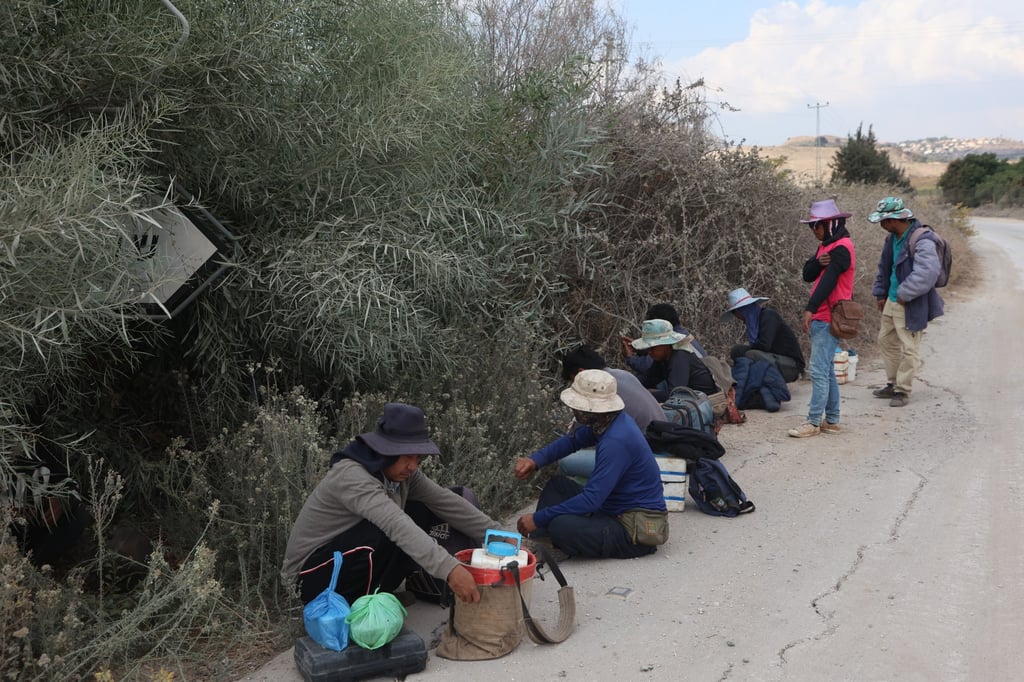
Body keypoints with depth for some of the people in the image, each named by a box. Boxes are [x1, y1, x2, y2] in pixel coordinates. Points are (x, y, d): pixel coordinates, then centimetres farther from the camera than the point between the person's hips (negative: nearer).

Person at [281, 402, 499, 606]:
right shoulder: (351, 475, -29)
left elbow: (447, 502, -3)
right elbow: (397, 525, -42)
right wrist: (450, 569, -52)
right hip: (313, 575, -8)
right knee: (392, 534, -29)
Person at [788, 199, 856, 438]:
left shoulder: (841, 248, -13)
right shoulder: (826, 246, 18)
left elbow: (828, 281, -24)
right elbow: (807, 274, 8)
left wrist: (811, 309, -32)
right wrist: (818, 261, -13)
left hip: (828, 319, -10)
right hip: (820, 318, 10)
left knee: (818, 371, -10)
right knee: (827, 371, 13)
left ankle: (814, 422, -7)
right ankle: (832, 421, 19)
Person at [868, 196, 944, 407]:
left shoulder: (921, 241, -23)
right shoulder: (892, 238, 6)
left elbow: (927, 273, -33)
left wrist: (905, 295, -25)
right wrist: (880, 293, 16)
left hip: (911, 306, -10)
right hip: (892, 301, 10)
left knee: (909, 349, -1)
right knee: (886, 341, 19)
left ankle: (903, 390, 10)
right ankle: (893, 384, 32)